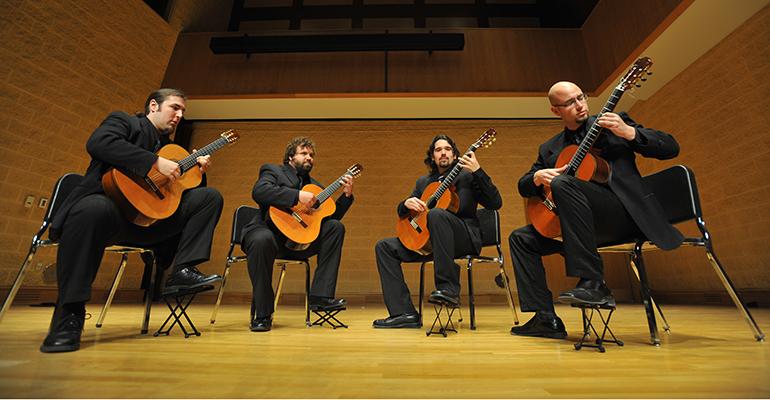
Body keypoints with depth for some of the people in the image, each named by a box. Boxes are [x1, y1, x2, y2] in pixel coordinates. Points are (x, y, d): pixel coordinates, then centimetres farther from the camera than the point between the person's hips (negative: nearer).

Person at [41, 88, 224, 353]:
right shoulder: (123, 121, 4)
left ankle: (182, 271, -16)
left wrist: (196, 171, 2)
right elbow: (97, 142, -20)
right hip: (109, 208, -6)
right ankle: (68, 316, -25)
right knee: (94, 208, -41)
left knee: (210, 196, -3)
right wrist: (156, 162, -25)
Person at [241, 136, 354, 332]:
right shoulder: (273, 170, 7)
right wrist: (298, 195, -24)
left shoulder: (314, 186, 22)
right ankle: (262, 315, -19)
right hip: (269, 230, -5)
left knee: (336, 227, -9)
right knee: (262, 240, -38)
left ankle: (320, 296, -12)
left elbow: (331, 216, 17)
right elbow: (259, 191, -18)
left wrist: (346, 195, 5)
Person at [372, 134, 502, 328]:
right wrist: (407, 203, -4)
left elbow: (495, 203, -5)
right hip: (428, 241, 5)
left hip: (465, 238, -5)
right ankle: (405, 314, -12)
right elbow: (401, 212, 21)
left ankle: (449, 288, -29)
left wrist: (478, 171, -16)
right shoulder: (423, 182, 19)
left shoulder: (467, 176, 7)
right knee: (384, 247, -8)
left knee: (436, 214, -35)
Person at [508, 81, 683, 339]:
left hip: (625, 214, -5)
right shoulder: (549, 149, 16)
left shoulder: (615, 124, 9)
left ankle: (593, 283, -29)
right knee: (521, 238, -5)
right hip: (584, 225, 5)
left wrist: (628, 132, -15)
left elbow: (671, 148, 2)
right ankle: (546, 319, -5)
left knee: (563, 183, -31)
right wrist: (538, 177, -10)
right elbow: (523, 187, 13)